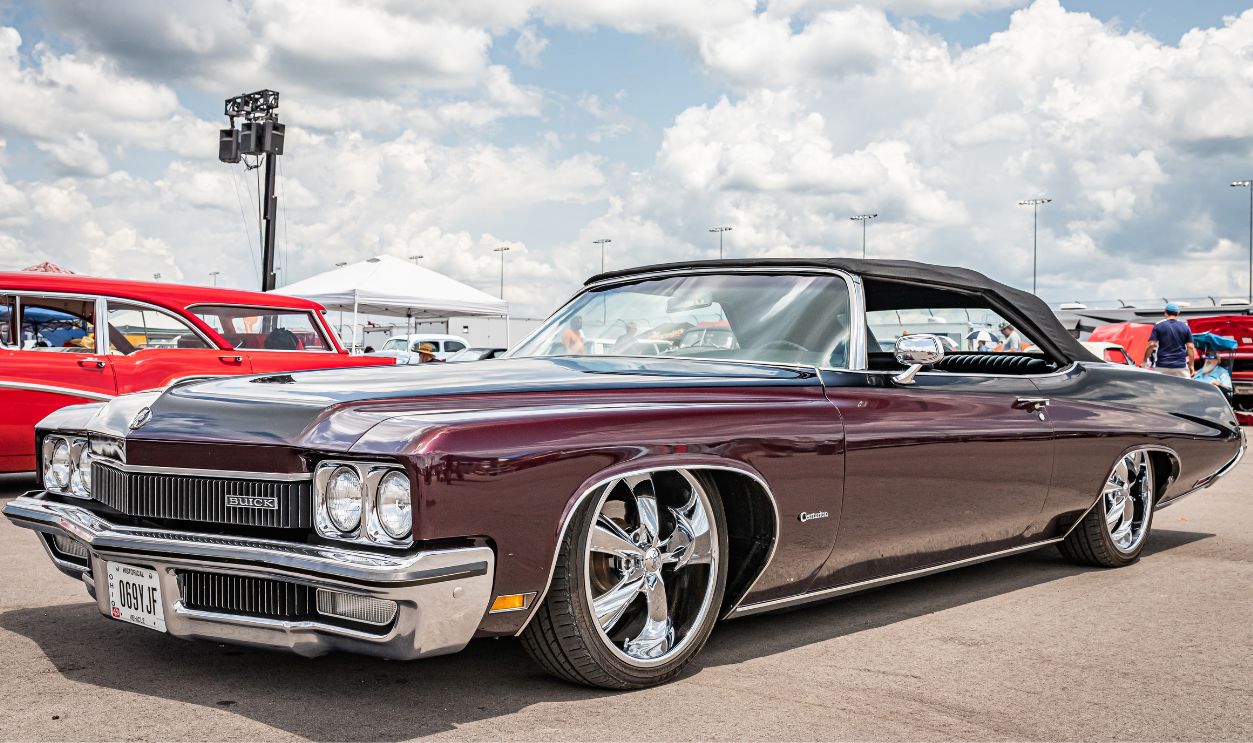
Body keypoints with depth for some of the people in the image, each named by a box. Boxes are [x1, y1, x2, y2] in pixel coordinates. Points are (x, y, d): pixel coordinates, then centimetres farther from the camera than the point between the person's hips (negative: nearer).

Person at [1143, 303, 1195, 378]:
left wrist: (1145, 360, 3)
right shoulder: (1185, 326, 5)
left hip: (1162, 366, -1)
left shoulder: (1159, 326, 1)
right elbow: (1190, 347, 1)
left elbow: (1151, 344, -7)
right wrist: (1191, 365, 7)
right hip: (1180, 366, 1)